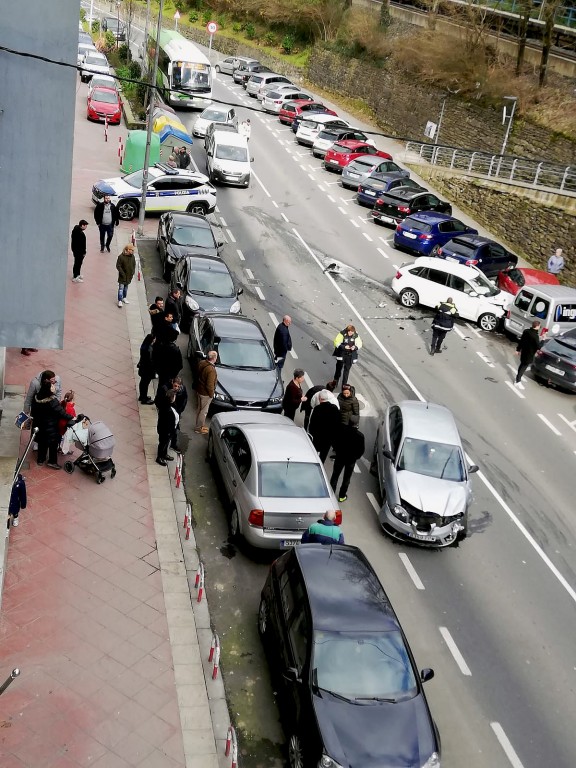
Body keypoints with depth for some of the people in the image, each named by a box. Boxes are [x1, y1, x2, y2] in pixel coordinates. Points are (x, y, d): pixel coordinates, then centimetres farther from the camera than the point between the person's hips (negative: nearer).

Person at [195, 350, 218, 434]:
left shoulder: (202, 363, -5)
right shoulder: (211, 370, -32)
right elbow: (210, 385, -27)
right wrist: (211, 394, -11)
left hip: (199, 390, 9)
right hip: (205, 394, -9)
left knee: (199, 409, 22)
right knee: (203, 411, 9)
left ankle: (199, 425, 38)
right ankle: (199, 428, 21)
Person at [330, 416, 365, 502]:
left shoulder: (341, 429, -17)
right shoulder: (360, 436, -23)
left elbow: (335, 441, -4)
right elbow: (361, 450, -13)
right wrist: (356, 457, 6)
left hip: (339, 457, 1)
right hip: (351, 459, -1)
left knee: (335, 475, 17)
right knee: (346, 478, 16)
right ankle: (342, 496, 26)